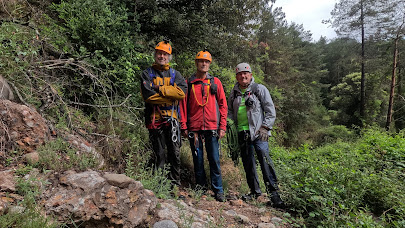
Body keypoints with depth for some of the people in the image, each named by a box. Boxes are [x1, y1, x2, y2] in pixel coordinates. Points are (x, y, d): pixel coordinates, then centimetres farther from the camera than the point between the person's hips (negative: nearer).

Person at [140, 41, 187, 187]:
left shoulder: (175, 74, 14)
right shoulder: (147, 74, 7)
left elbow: (182, 92, -6)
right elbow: (148, 95, -10)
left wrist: (160, 89, -10)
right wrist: (170, 96, -9)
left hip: (172, 118, 2)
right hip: (155, 118, -1)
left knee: (175, 153, 3)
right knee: (159, 154, 5)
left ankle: (175, 183, 15)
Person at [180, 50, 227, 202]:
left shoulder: (215, 82, 8)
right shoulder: (188, 83, 6)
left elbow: (223, 104, 6)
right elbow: (183, 105, 5)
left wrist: (223, 126, -1)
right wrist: (184, 126, -1)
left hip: (212, 127, 0)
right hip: (194, 128, 0)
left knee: (214, 160, 2)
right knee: (198, 160, 9)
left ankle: (218, 190, 13)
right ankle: (201, 187, 23)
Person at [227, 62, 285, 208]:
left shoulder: (260, 89, 3)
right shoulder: (233, 93, 15)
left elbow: (270, 111, 0)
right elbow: (230, 111, 24)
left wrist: (265, 128, -9)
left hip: (258, 132, -4)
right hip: (241, 133, 4)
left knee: (264, 158, -15)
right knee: (247, 163, 8)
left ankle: (273, 191, -7)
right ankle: (255, 190, 21)